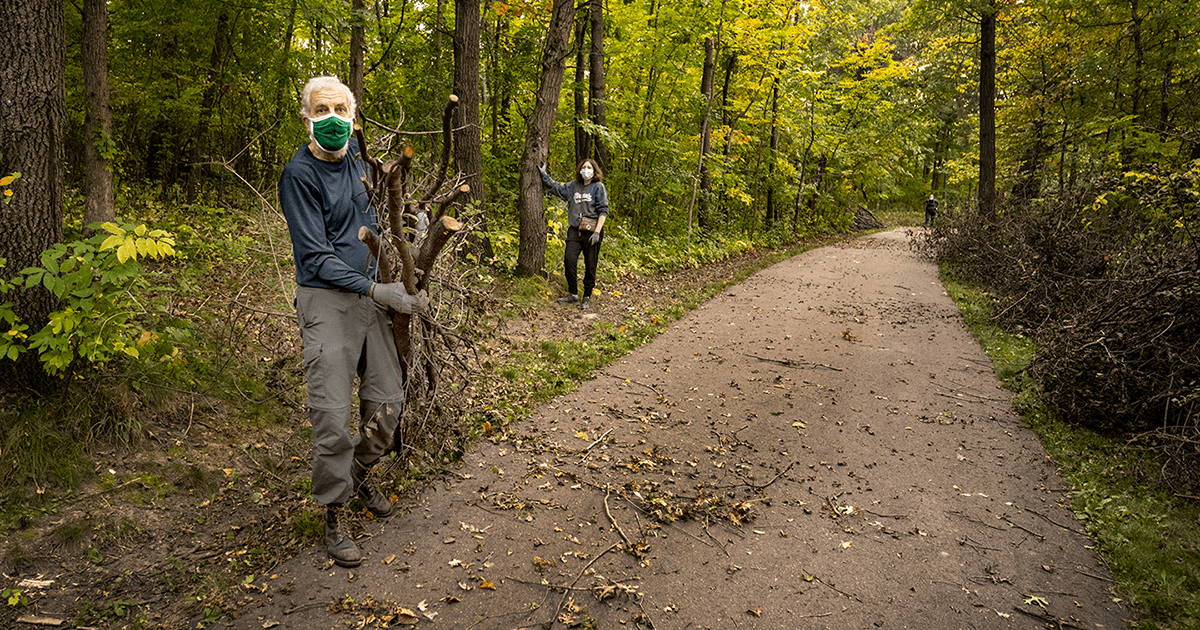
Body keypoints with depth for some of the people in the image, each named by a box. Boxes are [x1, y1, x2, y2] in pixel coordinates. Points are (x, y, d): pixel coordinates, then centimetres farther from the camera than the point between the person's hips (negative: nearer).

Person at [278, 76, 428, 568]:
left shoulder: (351, 154, 9)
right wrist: (379, 291, -22)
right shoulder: (300, 173, -12)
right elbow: (317, 256, -16)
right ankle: (334, 515, 11)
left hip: (369, 292, 7)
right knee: (333, 414, -6)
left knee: (386, 402, 9)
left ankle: (360, 474, 35)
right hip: (326, 300, -7)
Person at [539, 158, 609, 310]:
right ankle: (573, 294, 8)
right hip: (575, 230, 4)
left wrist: (597, 232, -15)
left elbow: (603, 211, -7)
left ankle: (587, 298, 11)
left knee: (590, 266, 0)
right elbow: (556, 188, 29)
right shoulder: (573, 185, 12)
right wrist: (544, 175, 27)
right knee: (569, 259, -6)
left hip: (591, 232, -4)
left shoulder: (599, 187, -2)